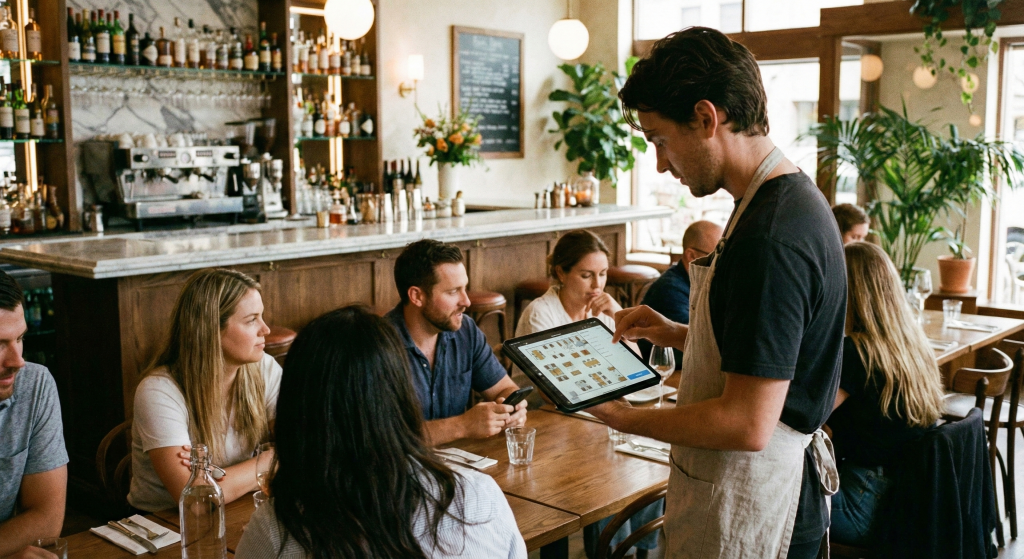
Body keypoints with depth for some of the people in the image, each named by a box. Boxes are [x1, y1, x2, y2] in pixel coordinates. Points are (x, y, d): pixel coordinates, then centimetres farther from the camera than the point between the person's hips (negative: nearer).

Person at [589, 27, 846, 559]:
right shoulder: (793, 198, 6)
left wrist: (629, 420, -14)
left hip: (747, 508, -9)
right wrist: (678, 334, 8)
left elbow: (748, 424, -27)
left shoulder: (769, 239, -27)